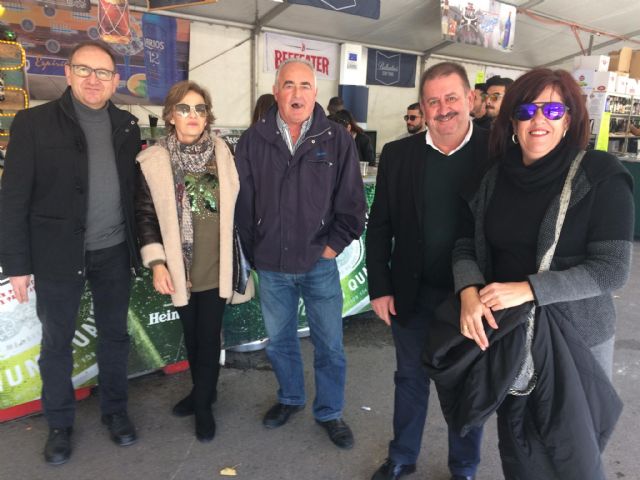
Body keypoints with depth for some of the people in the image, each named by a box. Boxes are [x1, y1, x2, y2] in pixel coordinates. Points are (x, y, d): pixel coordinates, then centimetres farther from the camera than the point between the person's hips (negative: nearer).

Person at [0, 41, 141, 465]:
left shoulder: (127, 126, 5)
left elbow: (135, 190, 8)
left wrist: (139, 248, 5)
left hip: (114, 252, 3)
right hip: (57, 254, -2)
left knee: (115, 335, 14)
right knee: (57, 342, 11)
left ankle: (116, 411, 34)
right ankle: (60, 424, 31)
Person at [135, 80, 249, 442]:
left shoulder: (223, 153, -1)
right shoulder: (154, 160, -5)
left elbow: (235, 205, 6)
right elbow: (145, 215, -1)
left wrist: (239, 257, 8)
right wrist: (156, 263, -8)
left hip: (216, 266, 0)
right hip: (179, 267, 1)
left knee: (209, 336, 6)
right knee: (192, 334, 17)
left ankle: (204, 404, 24)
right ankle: (203, 391, 39)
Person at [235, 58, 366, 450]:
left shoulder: (337, 140, -3)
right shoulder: (253, 141, 0)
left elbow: (352, 202, -3)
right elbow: (243, 202, 3)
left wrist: (333, 246, -8)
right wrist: (255, 252, 3)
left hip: (319, 264, -1)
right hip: (271, 266, 2)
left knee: (330, 345, 10)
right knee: (280, 341, 19)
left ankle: (330, 412, 32)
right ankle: (291, 399, 43)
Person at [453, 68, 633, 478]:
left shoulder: (601, 175, -12)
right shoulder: (497, 177, 2)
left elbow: (613, 268, -17)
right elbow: (467, 245, 1)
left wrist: (528, 289, -25)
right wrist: (469, 292, -18)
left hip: (574, 335, -4)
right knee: (516, 442, 20)